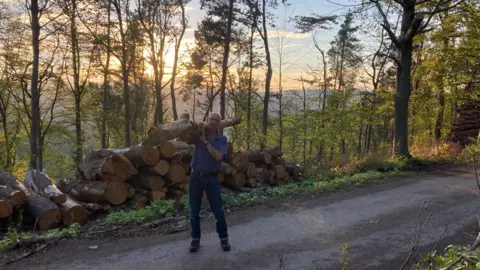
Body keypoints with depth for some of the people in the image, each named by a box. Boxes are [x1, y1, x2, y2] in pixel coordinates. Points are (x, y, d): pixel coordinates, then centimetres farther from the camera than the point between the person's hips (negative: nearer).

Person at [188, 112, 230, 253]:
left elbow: (218, 156, -17)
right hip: (196, 176, 1)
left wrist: (205, 141, -16)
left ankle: (223, 238, 21)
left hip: (212, 177, -1)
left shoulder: (222, 139, -3)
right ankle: (195, 239, 23)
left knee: (218, 210, 4)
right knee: (194, 211, 8)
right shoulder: (198, 134, -1)